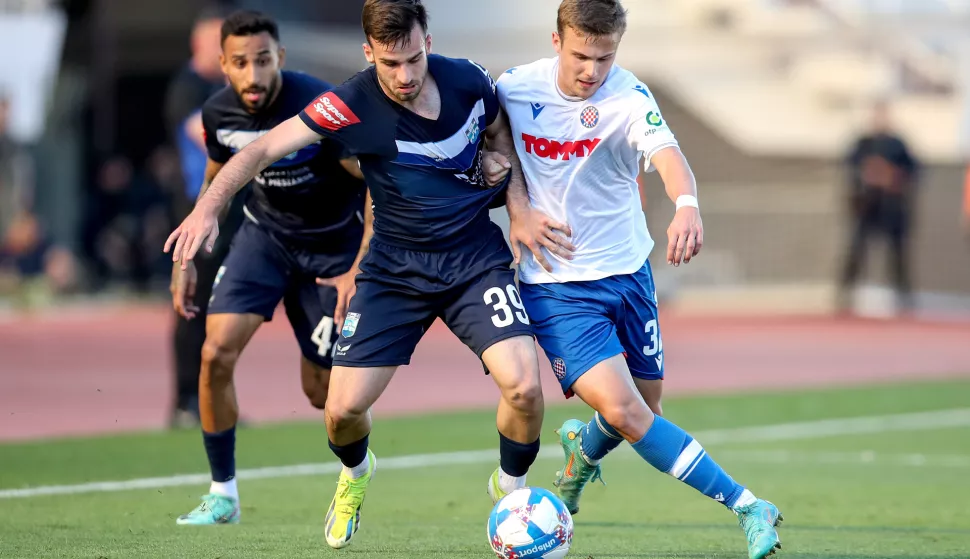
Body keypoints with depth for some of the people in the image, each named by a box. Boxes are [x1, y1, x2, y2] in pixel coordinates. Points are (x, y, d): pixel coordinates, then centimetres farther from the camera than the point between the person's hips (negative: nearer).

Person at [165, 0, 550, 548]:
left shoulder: (468, 81, -10)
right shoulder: (353, 105, -19)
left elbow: (501, 133, 13)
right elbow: (264, 149, -18)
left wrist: (510, 177, -7)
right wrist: (208, 207, -31)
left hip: (476, 258, 1)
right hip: (395, 269, -1)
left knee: (524, 387, -20)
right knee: (344, 409, -7)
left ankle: (510, 487, 12)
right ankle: (356, 474, 32)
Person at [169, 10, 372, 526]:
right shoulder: (219, 114, -11)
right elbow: (215, 183, 11)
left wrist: (360, 271, -24)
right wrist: (186, 259, 8)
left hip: (331, 245, -4)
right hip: (264, 232, 4)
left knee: (322, 389, 0)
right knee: (216, 353, -16)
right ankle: (223, 496, 0)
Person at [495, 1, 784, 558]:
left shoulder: (628, 97, -17)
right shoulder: (513, 88, -9)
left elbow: (667, 154, -36)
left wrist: (687, 205, -57)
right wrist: (518, 211, -7)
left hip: (628, 272, 1)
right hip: (555, 283, -1)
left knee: (644, 407, 13)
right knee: (622, 410, -17)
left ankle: (582, 453, 50)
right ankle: (747, 507, -13)